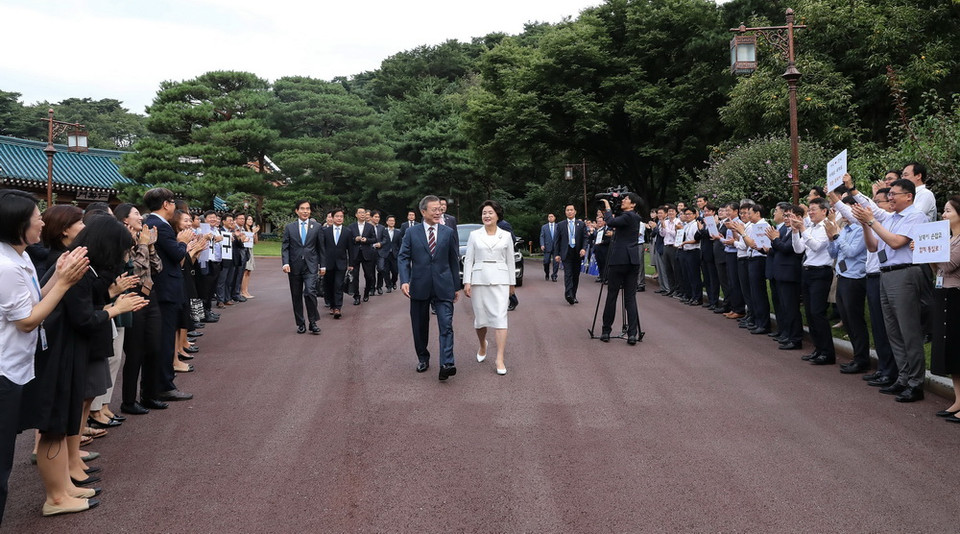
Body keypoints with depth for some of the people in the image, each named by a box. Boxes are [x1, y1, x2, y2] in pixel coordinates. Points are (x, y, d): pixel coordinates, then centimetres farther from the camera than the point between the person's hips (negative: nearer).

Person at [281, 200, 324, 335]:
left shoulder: (316, 227, 6)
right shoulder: (289, 227, 6)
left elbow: (320, 247, 10)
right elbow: (285, 247, 3)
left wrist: (322, 265, 8)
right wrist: (285, 263, -10)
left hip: (310, 265, -2)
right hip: (294, 266, 2)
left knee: (310, 292, -17)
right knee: (296, 296, 7)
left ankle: (313, 322, -6)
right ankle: (300, 324, 17)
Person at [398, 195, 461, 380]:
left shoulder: (449, 233, 6)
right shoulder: (412, 233, 4)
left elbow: (454, 260, 9)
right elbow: (403, 258, 1)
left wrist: (456, 286, 9)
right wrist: (404, 280, -14)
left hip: (443, 287, -1)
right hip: (419, 287, 1)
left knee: (446, 325, -11)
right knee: (420, 327, 10)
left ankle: (447, 364, -17)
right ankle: (423, 358, 27)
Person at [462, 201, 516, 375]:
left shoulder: (506, 235, 6)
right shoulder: (474, 235, 5)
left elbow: (510, 260, 10)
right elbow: (468, 259, 4)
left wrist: (512, 283, 10)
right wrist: (467, 282, -3)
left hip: (500, 280, -1)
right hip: (479, 280, 1)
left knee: (500, 317, -10)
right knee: (480, 317, 8)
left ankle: (500, 359, -10)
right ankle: (482, 346, 38)